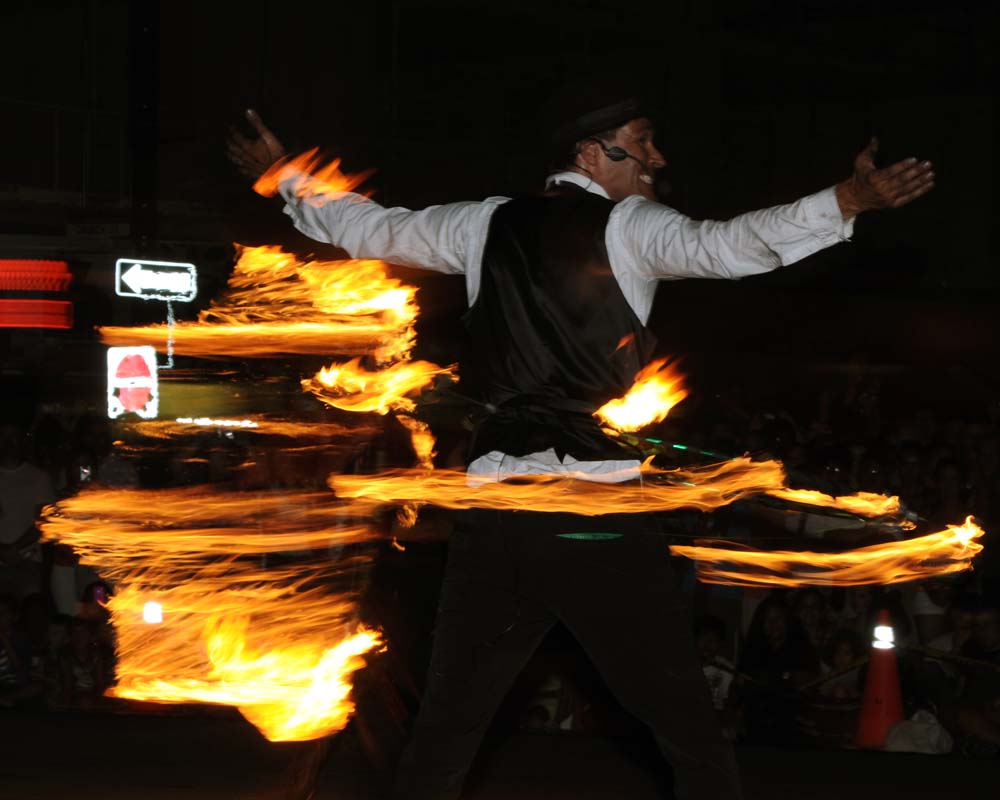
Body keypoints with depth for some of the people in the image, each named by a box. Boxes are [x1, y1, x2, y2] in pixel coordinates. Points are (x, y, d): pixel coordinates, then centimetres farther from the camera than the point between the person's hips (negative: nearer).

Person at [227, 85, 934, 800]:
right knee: (695, 738, -1)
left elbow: (370, 228, 26)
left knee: (444, 735, 13)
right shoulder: (627, 227, -3)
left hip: (495, 508, 6)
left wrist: (288, 177, 43)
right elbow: (724, 247, -21)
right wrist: (847, 201, -29)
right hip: (597, 523, -5)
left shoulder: (487, 225, 14)